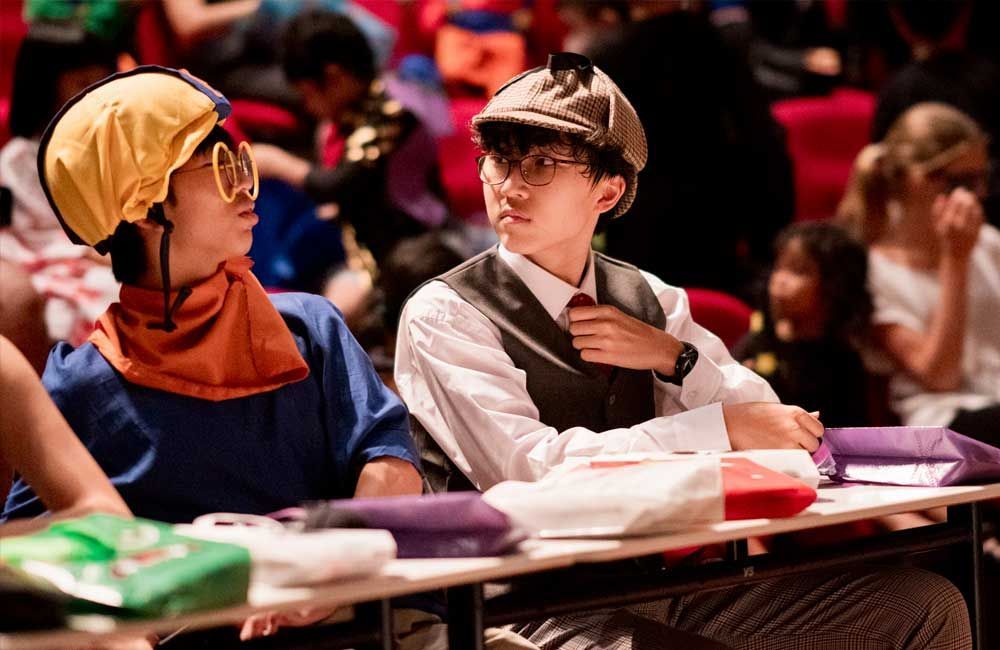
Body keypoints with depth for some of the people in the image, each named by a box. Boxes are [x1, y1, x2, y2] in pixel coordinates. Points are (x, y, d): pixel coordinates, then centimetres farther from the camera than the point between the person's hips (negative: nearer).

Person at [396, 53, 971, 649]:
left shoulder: (651, 300, 12)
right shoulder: (444, 315, -4)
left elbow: (771, 434, 10)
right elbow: (522, 465, -18)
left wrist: (673, 358, -8)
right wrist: (723, 427, -19)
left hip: (669, 578, 6)